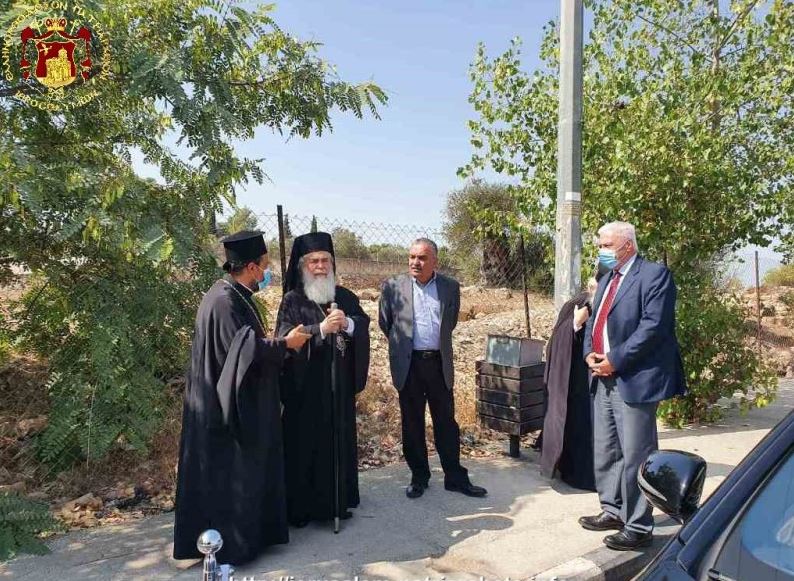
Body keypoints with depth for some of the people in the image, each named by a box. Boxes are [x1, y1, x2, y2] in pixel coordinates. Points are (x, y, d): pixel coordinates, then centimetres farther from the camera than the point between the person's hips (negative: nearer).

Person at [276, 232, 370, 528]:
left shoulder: (345, 297, 8)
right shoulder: (292, 301, -3)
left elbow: (364, 326, -2)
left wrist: (347, 323, -22)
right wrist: (321, 329, -27)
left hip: (340, 385, 4)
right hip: (305, 387, -4)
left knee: (340, 441, 11)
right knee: (304, 445, 2)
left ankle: (338, 501, 25)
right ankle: (301, 506, 15)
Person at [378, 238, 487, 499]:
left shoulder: (450, 287, 1)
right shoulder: (393, 286, -3)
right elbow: (385, 323, 9)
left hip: (440, 363, 1)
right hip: (408, 364, -1)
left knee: (446, 422, 9)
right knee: (412, 424, 9)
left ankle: (455, 477, 22)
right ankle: (419, 476, 24)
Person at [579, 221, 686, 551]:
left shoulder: (654, 274, -9)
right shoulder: (607, 280, 19)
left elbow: (653, 326, -18)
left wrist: (616, 360, -18)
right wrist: (590, 353, 1)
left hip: (635, 380, -9)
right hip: (604, 379, 9)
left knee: (635, 455, -1)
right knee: (605, 452, 16)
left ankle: (638, 527, 12)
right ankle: (613, 511, 31)